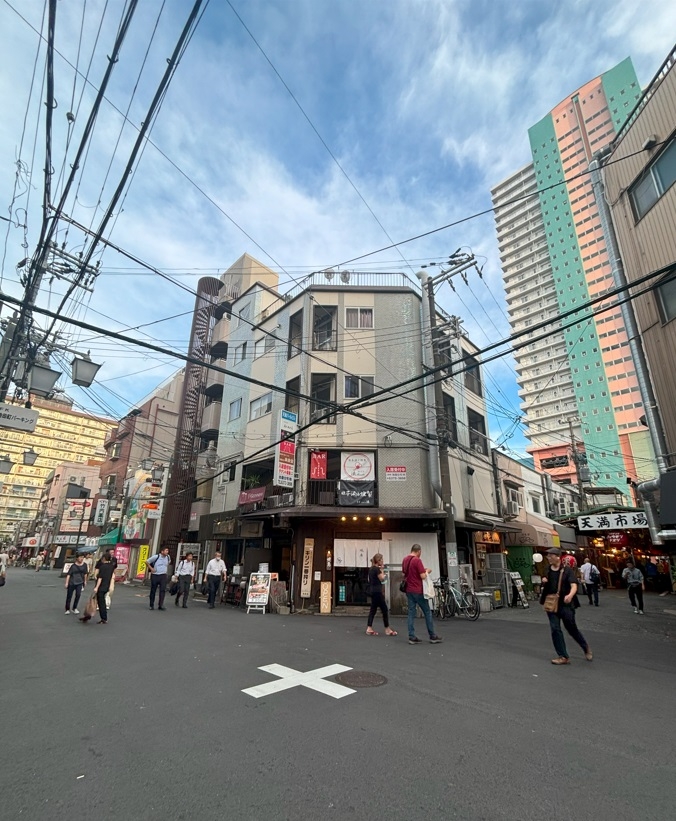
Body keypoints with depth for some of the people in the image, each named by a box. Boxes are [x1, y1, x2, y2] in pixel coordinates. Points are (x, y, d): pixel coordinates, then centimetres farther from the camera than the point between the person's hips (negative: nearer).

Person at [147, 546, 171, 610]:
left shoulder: (168, 557, 4)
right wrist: (151, 568, -7)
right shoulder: (156, 557, -11)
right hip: (155, 575, -3)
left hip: (163, 576, 3)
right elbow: (147, 562, -1)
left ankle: (161, 605, -9)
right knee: (153, 591, 7)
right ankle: (152, 605, 22)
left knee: (163, 590, -10)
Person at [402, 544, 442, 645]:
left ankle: (412, 637, 6)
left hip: (409, 590, 7)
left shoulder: (405, 560, 8)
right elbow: (423, 576, -19)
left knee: (411, 613, 7)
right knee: (427, 612, 7)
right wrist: (427, 571, 3)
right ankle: (432, 636, 14)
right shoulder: (417, 560, -16)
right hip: (418, 591, -7)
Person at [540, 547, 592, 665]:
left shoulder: (567, 570, -9)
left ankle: (586, 648, 36)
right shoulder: (547, 571, 5)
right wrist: (543, 582, -6)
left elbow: (574, 585, -21)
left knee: (572, 629, 8)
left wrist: (570, 595, -41)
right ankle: (563, 656, 9)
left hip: (565, 604, -4)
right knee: (555, 629, -1)